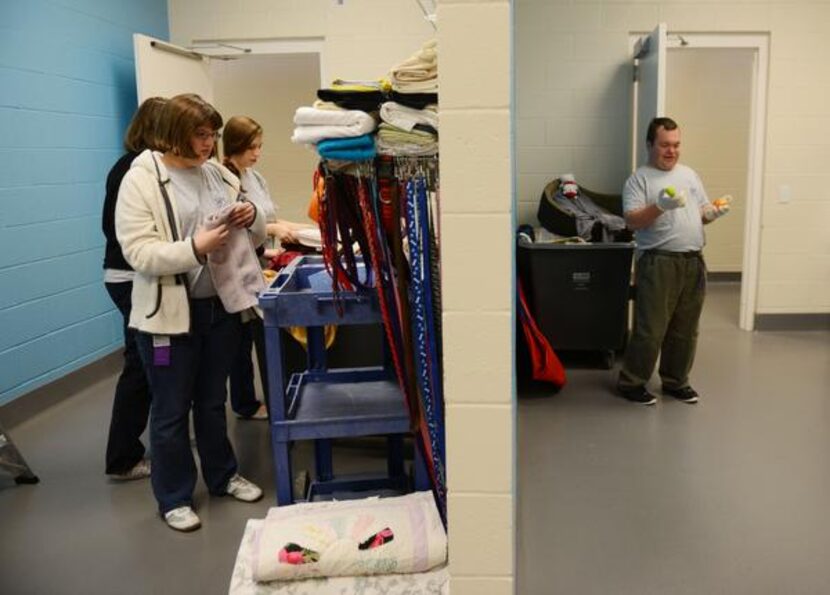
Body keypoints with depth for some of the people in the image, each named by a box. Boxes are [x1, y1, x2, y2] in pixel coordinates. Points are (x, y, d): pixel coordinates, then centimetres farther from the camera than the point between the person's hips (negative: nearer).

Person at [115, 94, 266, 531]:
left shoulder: (219, 175, 6)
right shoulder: (140, 180, -9)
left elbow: (256, 236, 13)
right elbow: (138, 252, -18)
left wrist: (251, 217, -10)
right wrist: (194, 249, -29)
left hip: (221, 305, 5)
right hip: (169, 313, -5)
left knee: (213, 401, 20)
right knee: (171, 411, 8)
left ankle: (222, 476, 37)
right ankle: (174, 498, 24)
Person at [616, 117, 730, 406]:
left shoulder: (689, 174, 16)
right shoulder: (639, 178, -4)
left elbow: (702, 211, 20)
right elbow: (632, 220, -14)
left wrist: (714, 212, -2)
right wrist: (659, 205, -28)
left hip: (693, 261, 6)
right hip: (658, 262, -6)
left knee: (685, 329, 12)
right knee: (650, 329, -3)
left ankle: (675, 381, 26)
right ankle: (631, 382, 11)